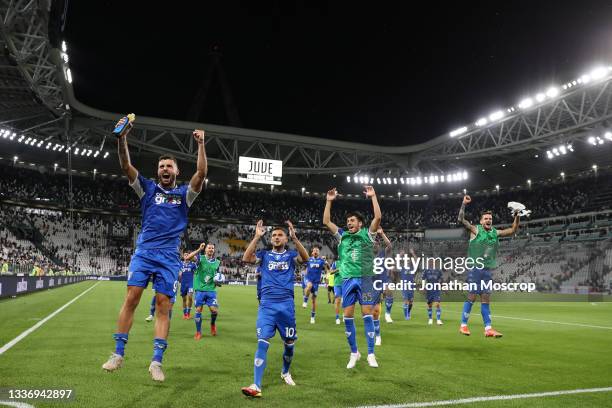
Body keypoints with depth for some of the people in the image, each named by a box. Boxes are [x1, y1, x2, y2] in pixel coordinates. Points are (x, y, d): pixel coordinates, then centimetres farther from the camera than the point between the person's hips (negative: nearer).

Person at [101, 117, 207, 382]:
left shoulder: (184, 193, 8)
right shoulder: (148, 188, 10)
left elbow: (201, 174, -8)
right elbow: (126, 166, -3)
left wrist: (200, 145, -16)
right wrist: (122, 138, -17)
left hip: (169, 257, -1)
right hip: (143, 252, 1)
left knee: (163, 306, -2)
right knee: (131, 298, -4)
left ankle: (156, 361, 3)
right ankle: (118, 354, 9)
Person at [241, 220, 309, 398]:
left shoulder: (291, 254, 9)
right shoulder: (264, 254, 10)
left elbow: (305, 257, -13)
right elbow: (246, 258, -8)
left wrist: (294, 237, -22)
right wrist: (257, 237, -11)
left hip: (286, 304, 1)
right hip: (267, 304, -1)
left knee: (289, 343, 13)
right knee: (262, 343, -12)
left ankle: (285, 372, 40)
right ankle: (256, 386, -12)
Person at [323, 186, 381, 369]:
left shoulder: (367, 234, 6)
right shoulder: (342, 235, 13)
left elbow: (378, 217, -6)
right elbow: (326, 221, 11)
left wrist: (373, 197, -6)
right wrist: (329, 201, 7)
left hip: (365, 278, -3)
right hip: (348, 279, 3)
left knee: (367, 314, -4)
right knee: (348, 316, 2)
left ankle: (371, 354, 5)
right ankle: (354, 353, 16)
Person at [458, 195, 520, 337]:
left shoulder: (495, 232, 12)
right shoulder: (475, 230, -3)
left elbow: (513, 231, 16)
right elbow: (461, 219, -13)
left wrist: (517, 218, 3)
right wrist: (463, 204, -20)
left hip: (487, 270, 5)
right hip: (475, 268, -5)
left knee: (486, 299, 5)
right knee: (471, 297, -4)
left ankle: (488, 329, 7)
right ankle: (463, 325, 6)